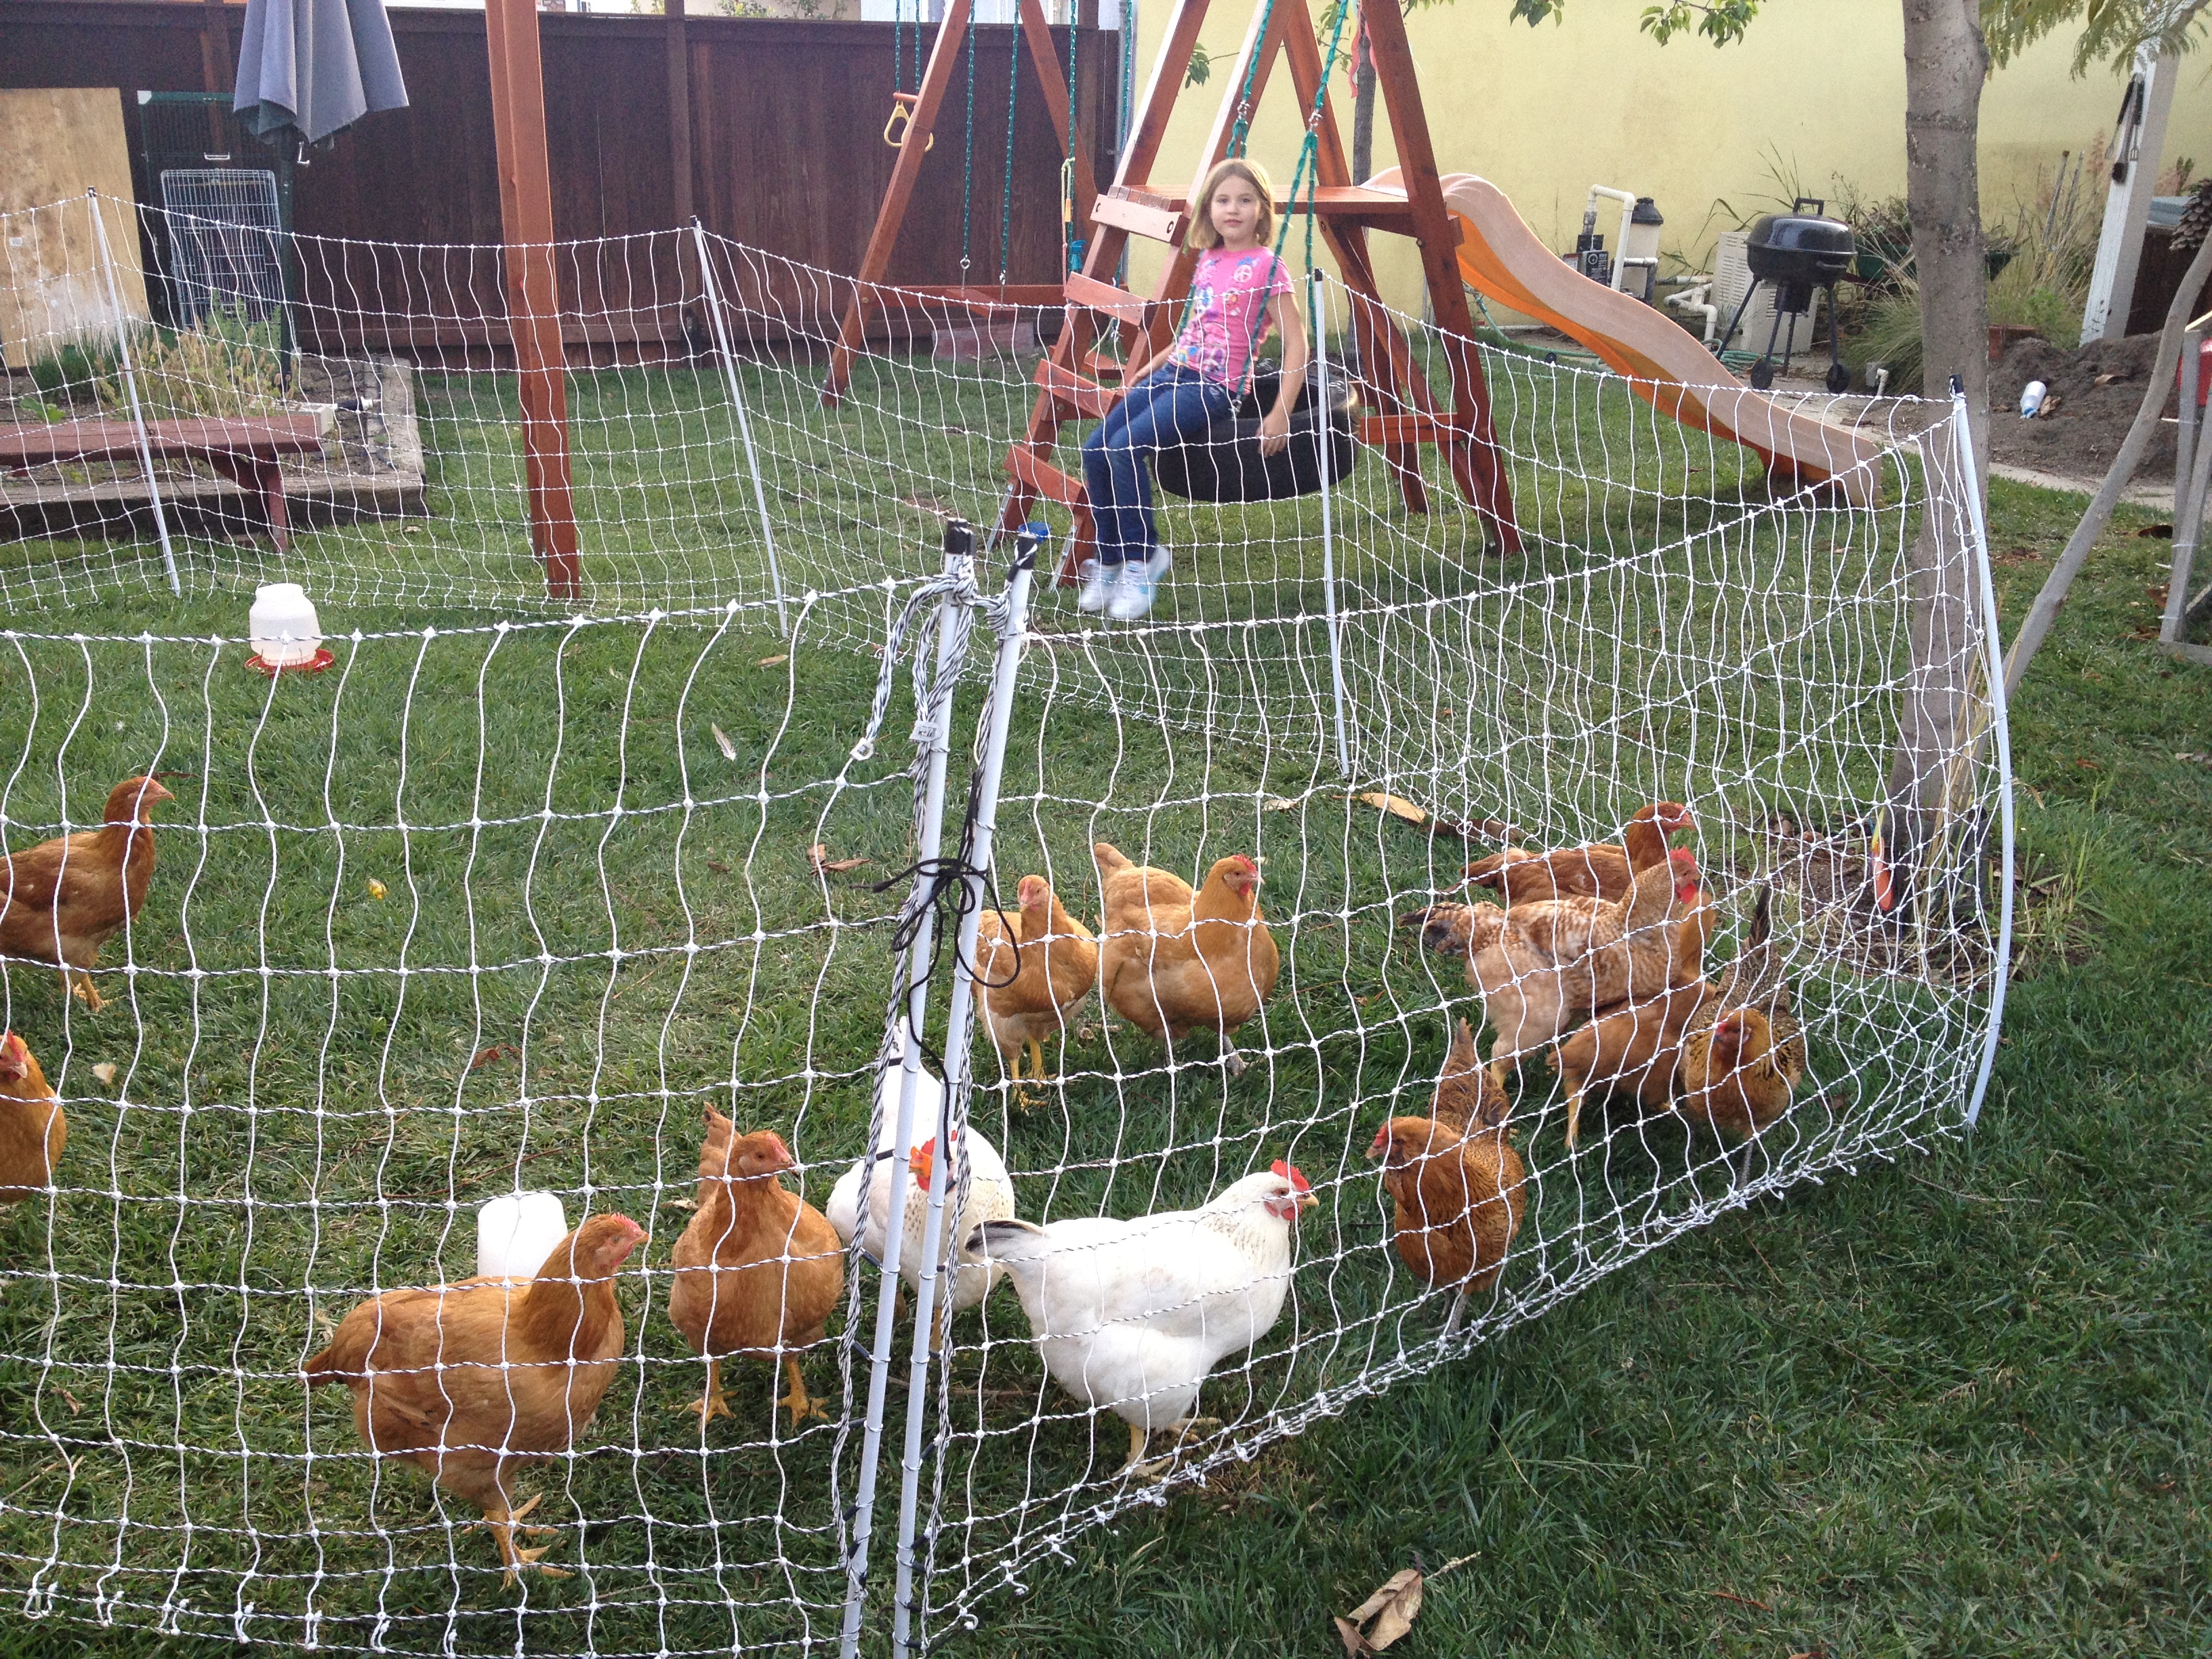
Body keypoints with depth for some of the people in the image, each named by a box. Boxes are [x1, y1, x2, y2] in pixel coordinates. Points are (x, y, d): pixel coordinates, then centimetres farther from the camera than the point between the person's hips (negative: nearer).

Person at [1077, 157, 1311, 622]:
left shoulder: (1266, 266, -6)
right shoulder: (1206, 261, 15)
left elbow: (1296, 343, -10)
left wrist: (1280, 414, -17)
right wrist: (1152, 365, 23)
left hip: (1216, 388, -7)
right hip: (1174, 372, 7)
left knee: (1126, 448, -27)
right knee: (1095, 449, -9)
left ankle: (1142, 558, -12)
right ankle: (1109, 563, 2)